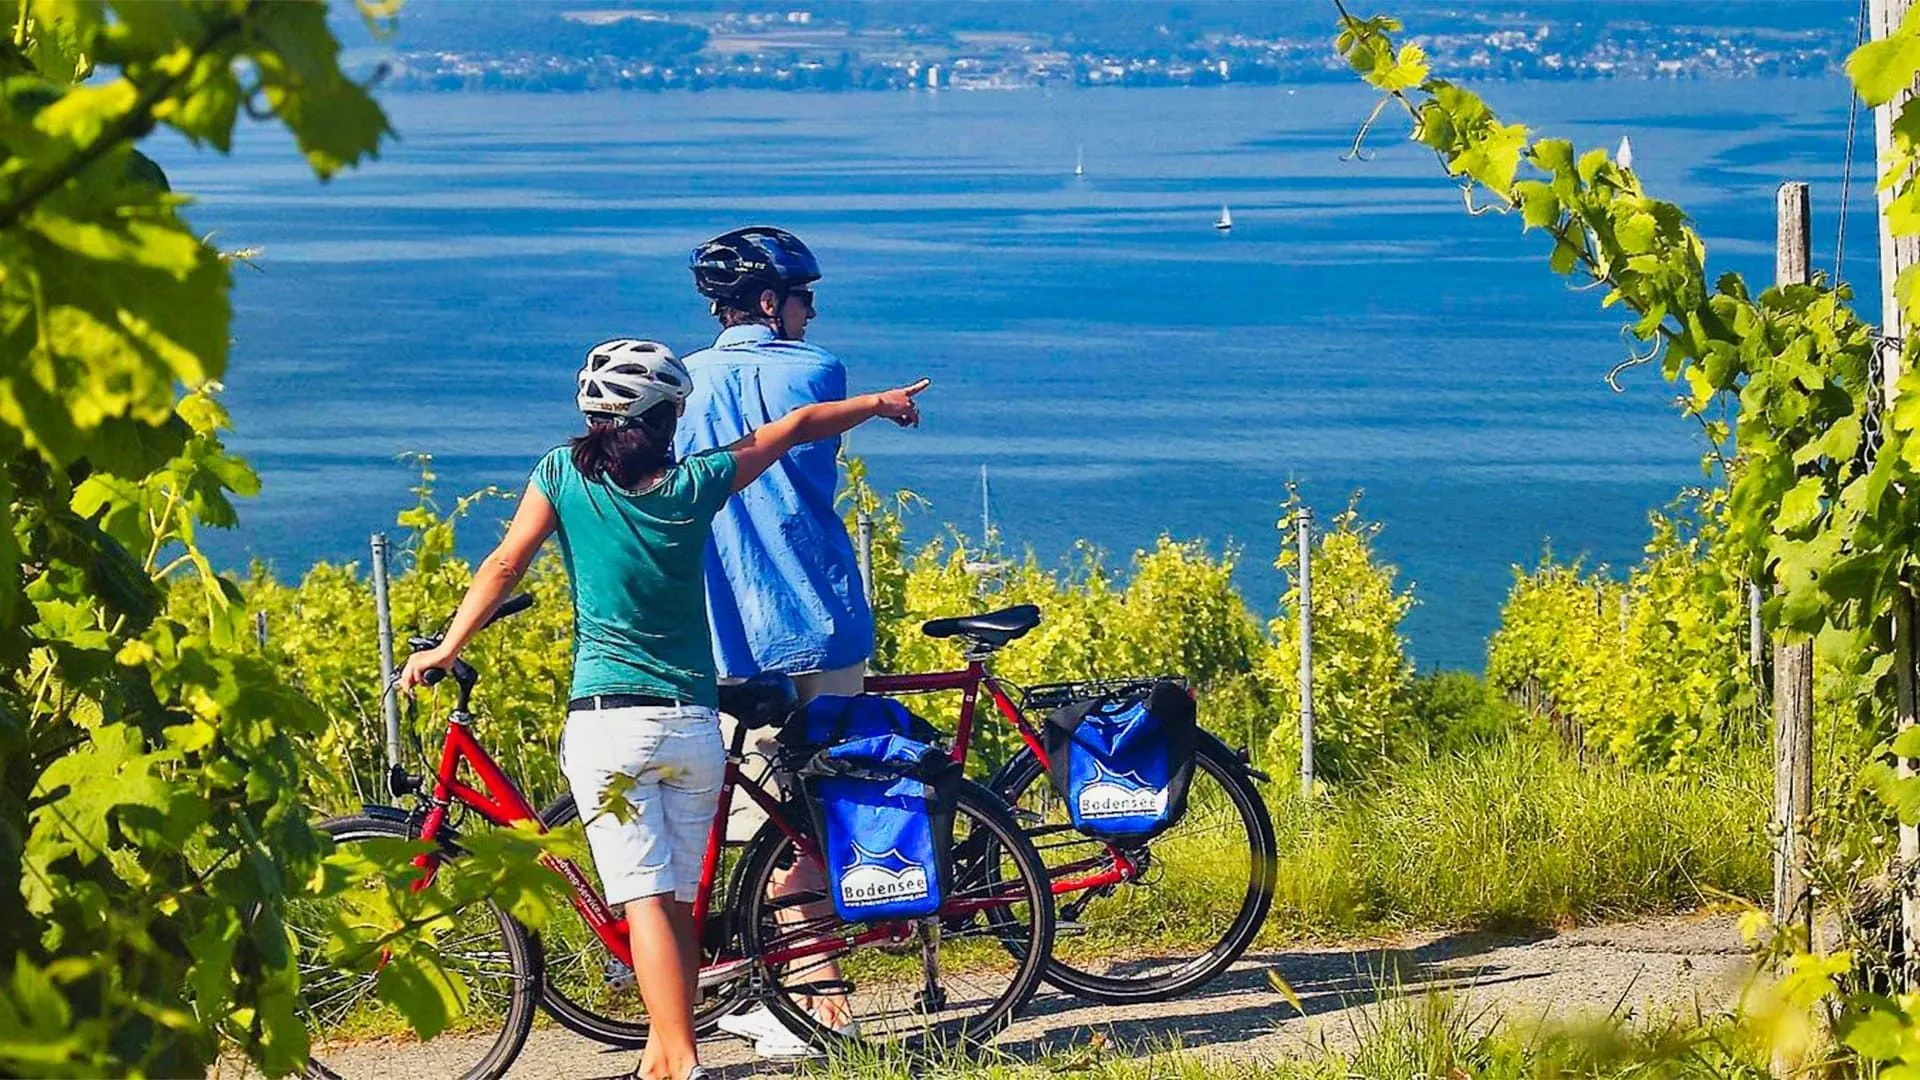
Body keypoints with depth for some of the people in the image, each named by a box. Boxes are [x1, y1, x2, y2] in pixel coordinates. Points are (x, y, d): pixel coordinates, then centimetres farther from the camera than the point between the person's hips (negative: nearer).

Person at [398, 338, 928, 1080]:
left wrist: (447, 648, -1)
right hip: (693, 725, 2)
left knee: (645, 899, -9)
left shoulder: (564, 474, 0)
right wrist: (881, 402, 31)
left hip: (609, 721, -2)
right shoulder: (695, 483, 4)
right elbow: (798, 426, 17)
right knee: (680, 902, 12)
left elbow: (505, 564, -6)